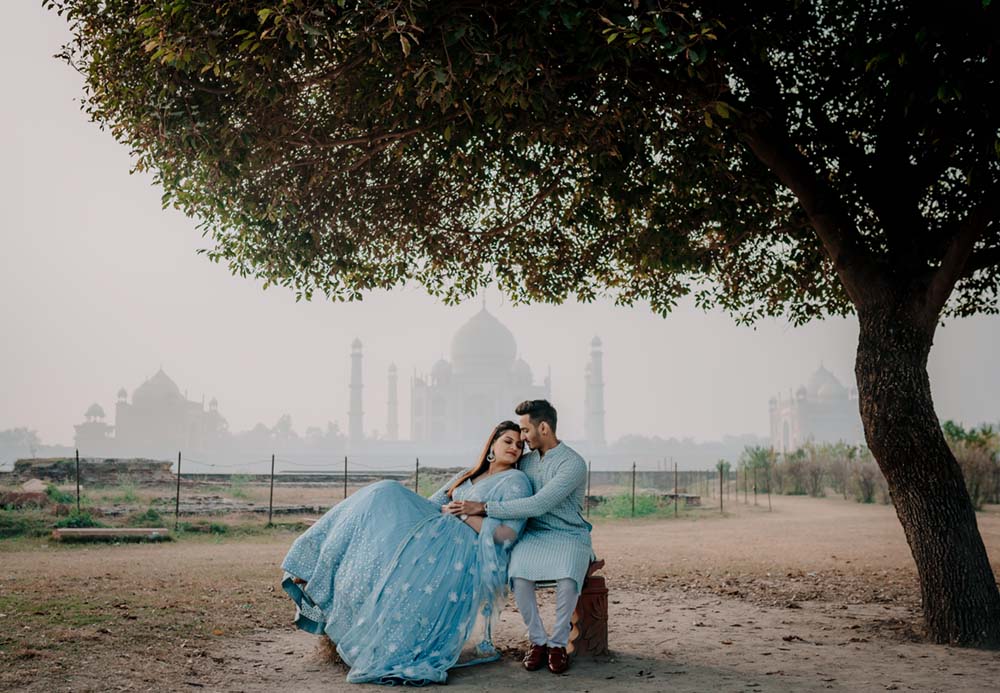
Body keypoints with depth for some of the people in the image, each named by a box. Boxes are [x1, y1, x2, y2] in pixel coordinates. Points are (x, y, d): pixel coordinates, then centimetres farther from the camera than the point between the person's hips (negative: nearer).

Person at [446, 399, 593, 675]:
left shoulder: (573, 464, -14)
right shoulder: (526, 461, 10)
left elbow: (538, 505, -24)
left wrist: (484, 508, -23)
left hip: (569, 536, -4)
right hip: (533, 535, 4)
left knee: (567, 579, -36)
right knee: (519, 575, -30)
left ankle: (558, 643, -10)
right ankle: (537, 640, -8)